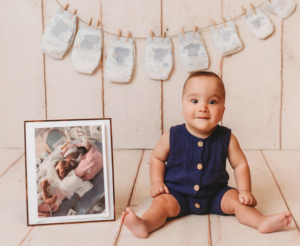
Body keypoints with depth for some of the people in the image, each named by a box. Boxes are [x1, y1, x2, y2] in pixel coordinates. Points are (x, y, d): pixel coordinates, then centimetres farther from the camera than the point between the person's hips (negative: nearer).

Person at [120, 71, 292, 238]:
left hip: (215, 195, 2)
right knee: (162, 202, -25)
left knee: (236, 200, -17)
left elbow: (240, 164, 2)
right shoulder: (172, 137, -11)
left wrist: (245, 191, -8)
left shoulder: (226, 138, -9)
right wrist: (157, 182, -5)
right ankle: (145, 224, -47)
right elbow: (157, 158, 6)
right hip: (178, 194, -2)